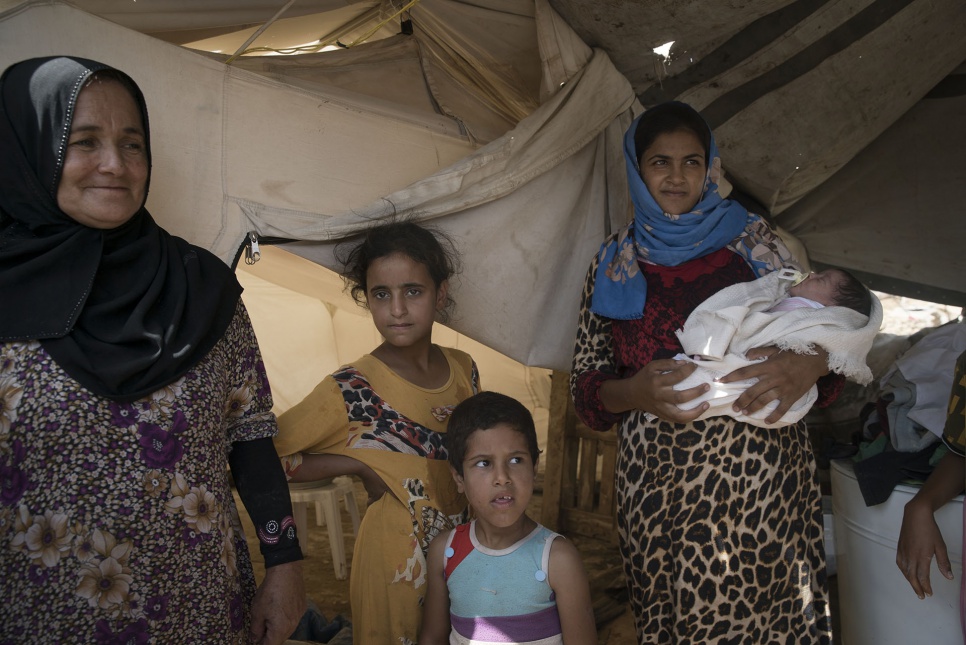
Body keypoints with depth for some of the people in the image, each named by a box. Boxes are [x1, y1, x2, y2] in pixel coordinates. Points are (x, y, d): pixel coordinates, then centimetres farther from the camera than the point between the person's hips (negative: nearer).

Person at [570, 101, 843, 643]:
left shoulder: (754, 241, 7)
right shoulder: (616, 262, 9)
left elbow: (820, 330, 8)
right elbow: (586, 386, 7)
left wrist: (807, 365, -14)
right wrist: (634, 392, -14)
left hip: (764, 475, 0)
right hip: (661, 482, 1)